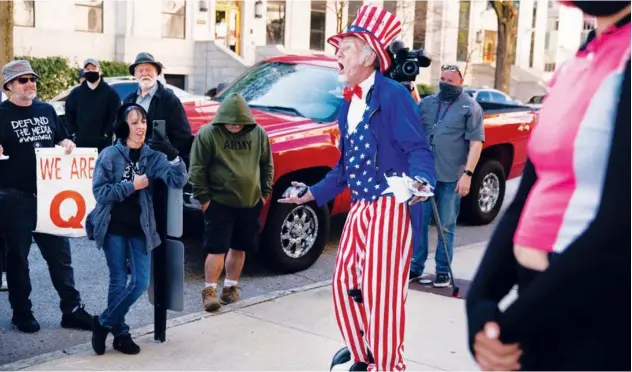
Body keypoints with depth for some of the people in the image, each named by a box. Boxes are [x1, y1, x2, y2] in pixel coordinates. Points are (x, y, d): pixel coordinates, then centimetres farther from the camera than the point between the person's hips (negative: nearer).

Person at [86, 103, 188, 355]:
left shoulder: (153, 155, 0)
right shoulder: (109, 155, -8)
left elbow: (178, 181, -12)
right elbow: (99, 191, -13)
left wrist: (173, 155, -27)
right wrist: (132, 185, -16)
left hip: (139, 228, 3)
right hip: (113, 228, -3)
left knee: (141, 282, 0)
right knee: (119, 282, 3)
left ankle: (104, 323, 20)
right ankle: (120, 333, 22)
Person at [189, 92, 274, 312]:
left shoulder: (258, 133, 3)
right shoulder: (208, 134, -9)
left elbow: (267, 165, 12)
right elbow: (197, 169, -8)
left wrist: (265, 192, 8)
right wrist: (203, 197, -11)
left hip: (250, 203, 4)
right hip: (219, 203, -4)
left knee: (239, 248, 12)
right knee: (217, 248, -4)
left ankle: (230, 288, 26)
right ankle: (209, 291, 7)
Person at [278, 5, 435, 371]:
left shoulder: (394, 95, -12)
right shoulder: (348, 103, 14)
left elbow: (418, 148, -18)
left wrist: (420, 180, -38)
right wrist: (313, 193, 20)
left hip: (389, 207, -9)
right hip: (359, 208, 9)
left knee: (381, 291, -8)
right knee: (345, 284, 12)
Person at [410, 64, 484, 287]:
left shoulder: (470, 107, 0)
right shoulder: (426, 103, 13)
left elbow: (476, 143, -5)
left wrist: (467, 174, -14)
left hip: (451, 177, -4)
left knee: (446, 226, 4)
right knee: (419, 222, 7)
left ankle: (443, 271, 13)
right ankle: (416, 267, 17)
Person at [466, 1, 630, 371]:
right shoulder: (574, 67, 8)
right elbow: (525, 201, 6)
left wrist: (512, 326, -14)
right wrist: (480, 301, -5)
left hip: (598, 327, -7)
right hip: (541, 306, 7)